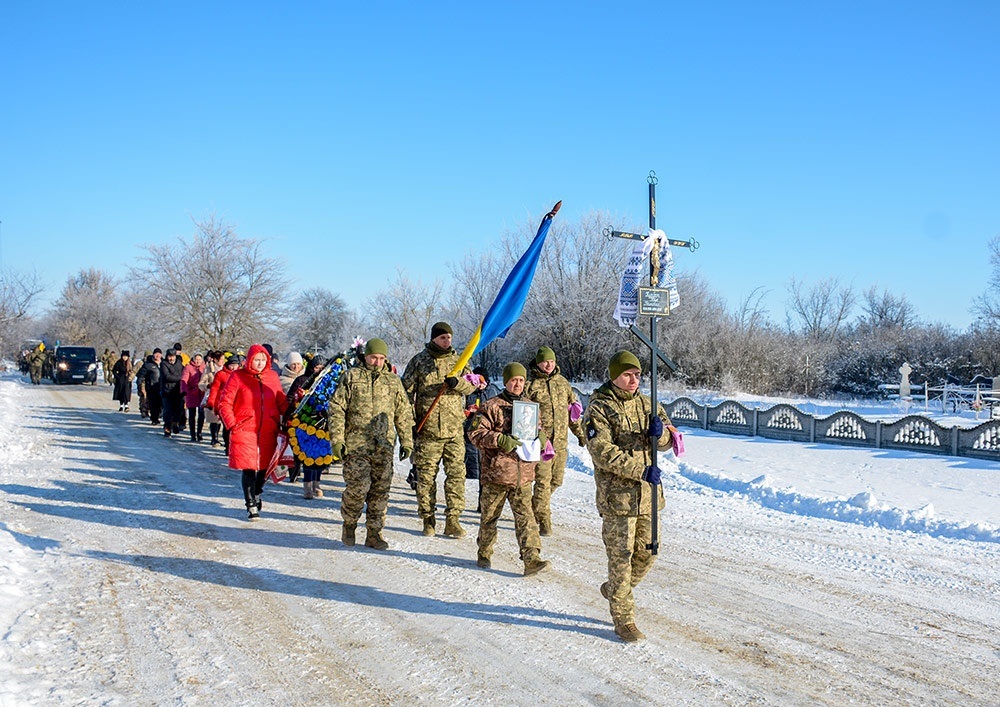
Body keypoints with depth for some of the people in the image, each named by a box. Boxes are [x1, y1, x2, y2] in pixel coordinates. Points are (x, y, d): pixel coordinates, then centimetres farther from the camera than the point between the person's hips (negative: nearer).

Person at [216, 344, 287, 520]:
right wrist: (232, 425, -9)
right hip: (245, 431, -3)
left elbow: (281, 402, 14)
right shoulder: (238, 377, -3)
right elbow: (224, 403, -1)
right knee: (249, 468, -6)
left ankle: (257, 496, 35)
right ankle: (251, 506, 3)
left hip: (268, 432, 3)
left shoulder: (272, 377, 8)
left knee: (264, 467, 10)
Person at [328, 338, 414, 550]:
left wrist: (406, 442, 13)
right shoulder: (351, 377, 4)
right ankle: (349, 524, 14)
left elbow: (404, 413, 17)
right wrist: (337, 439, -5)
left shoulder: (393, 381, 12)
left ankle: (374, 533, 13)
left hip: (384, 446, 3)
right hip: (356, 443, -3)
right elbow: (336, 408, 2)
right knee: (358, 487, -10)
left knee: (380, 490, 3)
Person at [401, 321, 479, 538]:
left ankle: (452, 520, 5)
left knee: (456, 473, -1)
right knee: (426, 475, 2)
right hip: (427, 429, -2)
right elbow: (406, 390, 5)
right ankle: (427, 519, 12)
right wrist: (410, 418, -2)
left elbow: (471, 385, 6)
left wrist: (457, 382, -16)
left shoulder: (457, 360, 11)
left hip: (454, 428, 2)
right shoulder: (419, 361, 4)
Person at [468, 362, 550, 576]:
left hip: (523, 473, 3)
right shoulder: (492, 406, -4)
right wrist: (501, 440, -21)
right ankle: (484, 554, 26)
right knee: (490, 515, 10)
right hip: (496, 472, -3)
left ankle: (531, 559, -7)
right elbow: (476, 433, -9)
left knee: (525, 516, -3)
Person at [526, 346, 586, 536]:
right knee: (543, 480, -8)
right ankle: (544, 521, -1)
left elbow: (573, 409, 21)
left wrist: (580, 432, 19)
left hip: (560, 441, 6)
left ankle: (534, 507, 35)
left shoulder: (562, 382, 13)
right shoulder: (530, 384, -4)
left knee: (556, 480, 13)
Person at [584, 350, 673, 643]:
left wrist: (660, 433, -15)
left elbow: (670, 441, 10)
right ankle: (623, 619, 11)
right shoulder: (598, 409, -8)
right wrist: (641, 470, -22)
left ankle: (614, 590, 38)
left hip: (648, 496, 6)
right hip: (617, 496, -6)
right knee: (621, 557, -1)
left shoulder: (647, 405, 10)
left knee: (647, 553, 13)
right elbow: (603, 452, -17)